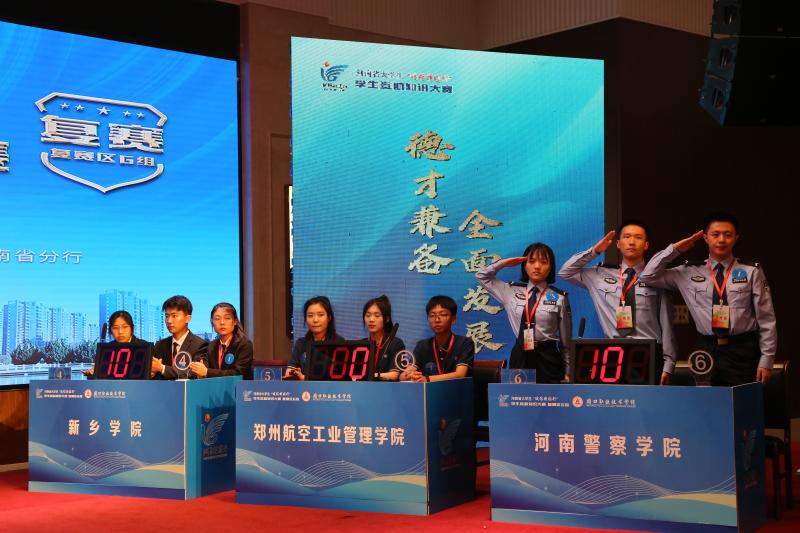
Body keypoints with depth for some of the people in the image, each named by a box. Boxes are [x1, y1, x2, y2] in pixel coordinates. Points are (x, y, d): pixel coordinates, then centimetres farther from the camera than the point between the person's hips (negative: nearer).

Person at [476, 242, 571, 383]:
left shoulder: (559, 298, -1)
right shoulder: (511, 291, 8)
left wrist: (567, 372, 4)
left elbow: (566, 340, 4)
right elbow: (482, 276, 19)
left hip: (548, 358, -2)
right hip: (519, 357, 2)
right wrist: (503, 263, 5)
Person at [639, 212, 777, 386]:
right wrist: (675, 249, 4)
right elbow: (648, 276, 9)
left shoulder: (751, 272, 3)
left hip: (742, 352, -1)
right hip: (706, 350, 2)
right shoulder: (690, 272, 8)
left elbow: (766, 319, 3)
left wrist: (766, 361, -2)